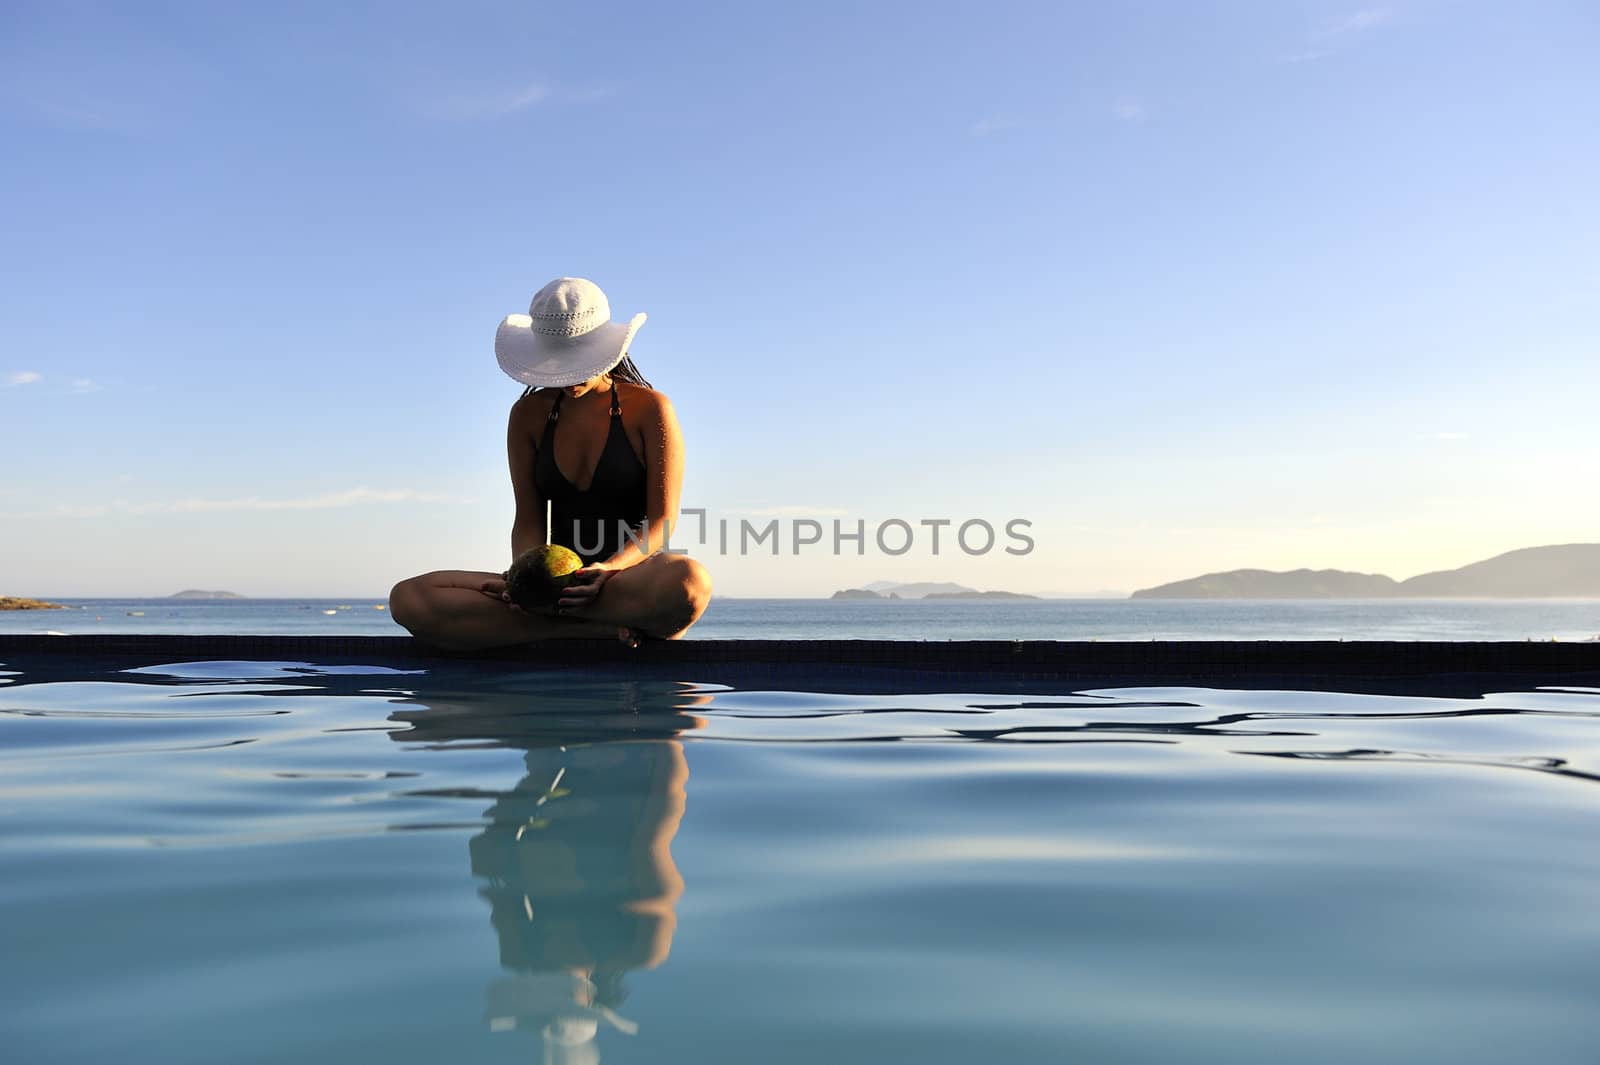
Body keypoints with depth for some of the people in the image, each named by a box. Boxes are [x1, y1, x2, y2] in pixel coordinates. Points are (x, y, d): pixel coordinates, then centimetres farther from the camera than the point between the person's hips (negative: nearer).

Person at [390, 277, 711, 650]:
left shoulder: (650, 409, -1)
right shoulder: (529, 414, 11)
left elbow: (662, 521, -6)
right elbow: (528, 521, 8)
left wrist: (608, 571, -25)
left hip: (632, 579, -4)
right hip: (560, 578, 5)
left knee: (690, 580, -42)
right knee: (409, 599, -20)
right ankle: (605, 629, -23)